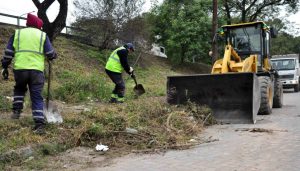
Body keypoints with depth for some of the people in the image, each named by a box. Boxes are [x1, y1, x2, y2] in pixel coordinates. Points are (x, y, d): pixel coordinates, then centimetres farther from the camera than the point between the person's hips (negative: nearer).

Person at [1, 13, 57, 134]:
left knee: (19, 89, 31)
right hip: (37, 70, -1)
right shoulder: (43, 35, 10)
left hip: (20, 69, 1)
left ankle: (16, 111, 22)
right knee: (37, 97, 2)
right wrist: (54, 55, 27)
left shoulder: (17, 33, 13)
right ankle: (40, 124, -6)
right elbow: (50, 54, 5)